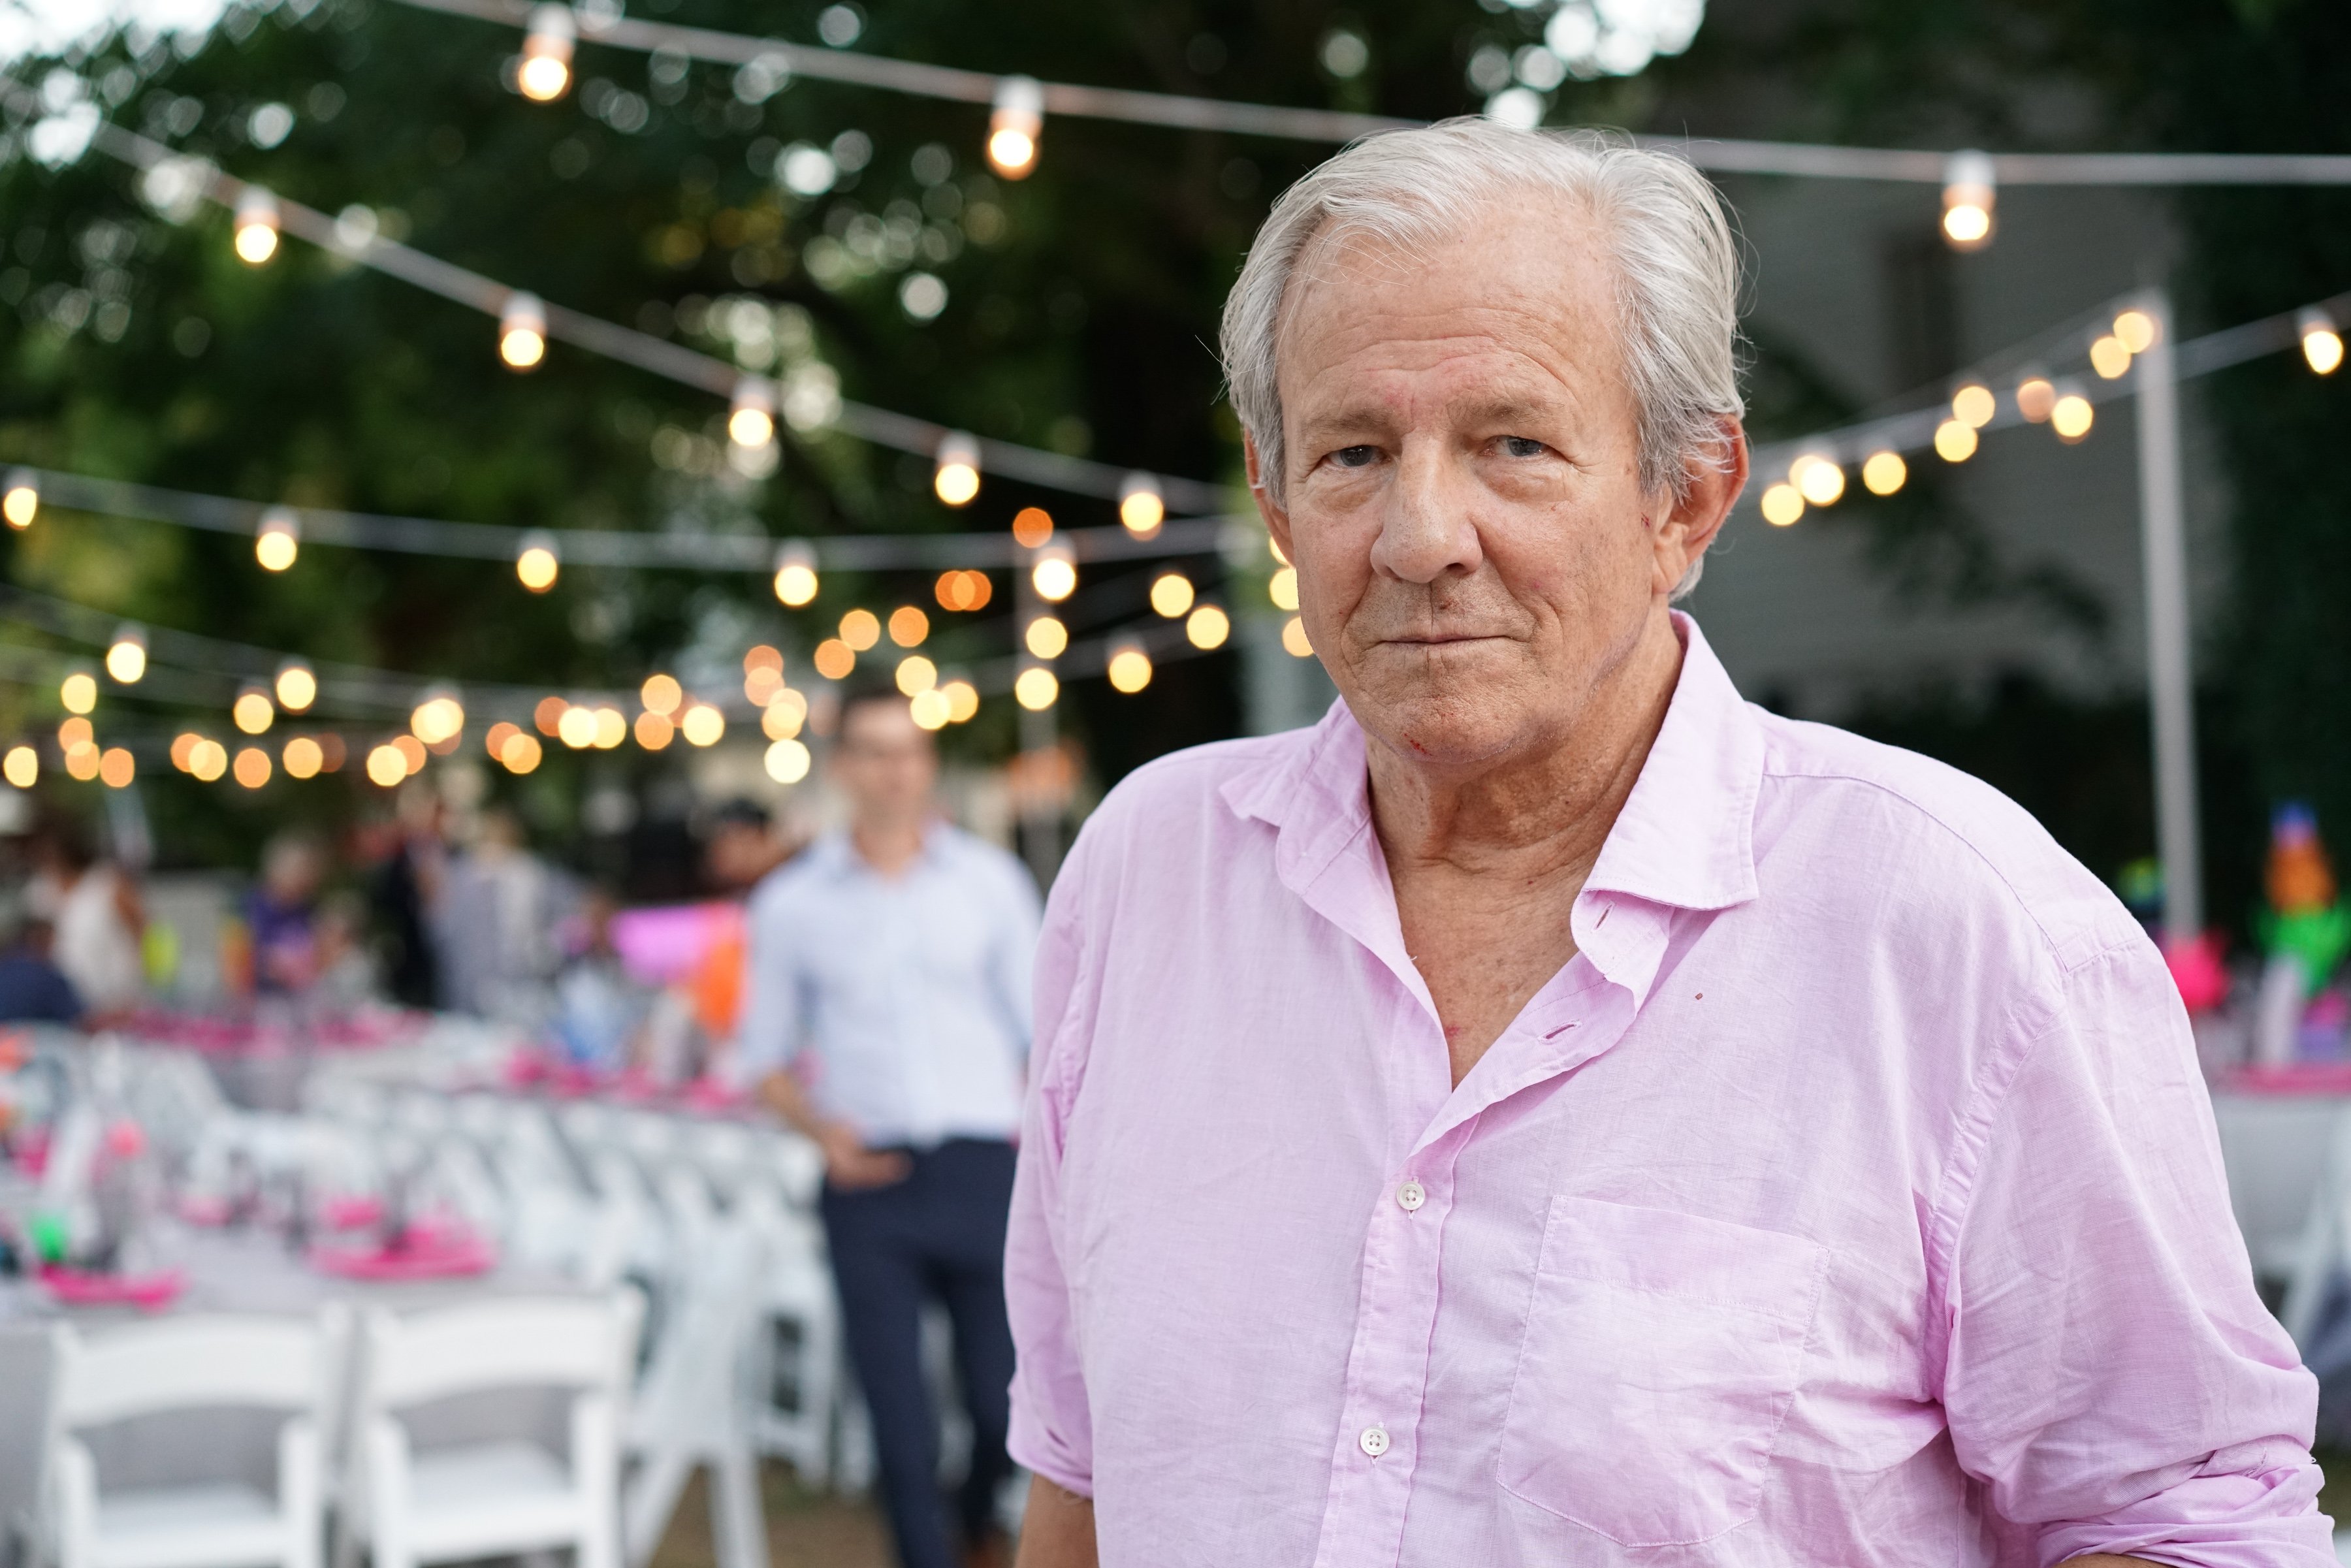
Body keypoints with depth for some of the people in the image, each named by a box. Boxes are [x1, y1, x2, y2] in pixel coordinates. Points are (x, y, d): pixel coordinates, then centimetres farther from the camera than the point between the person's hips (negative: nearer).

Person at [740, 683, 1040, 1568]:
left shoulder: (990, 882, 7)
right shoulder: (792, 903, 7)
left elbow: (1043, 1032, 9)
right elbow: (768, 1055, 12)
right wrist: (823, 1129, -8)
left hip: (982, 1170, 0)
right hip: (871, 1181, 0)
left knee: (1009, 1403, 3)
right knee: (902, 1425, 0)